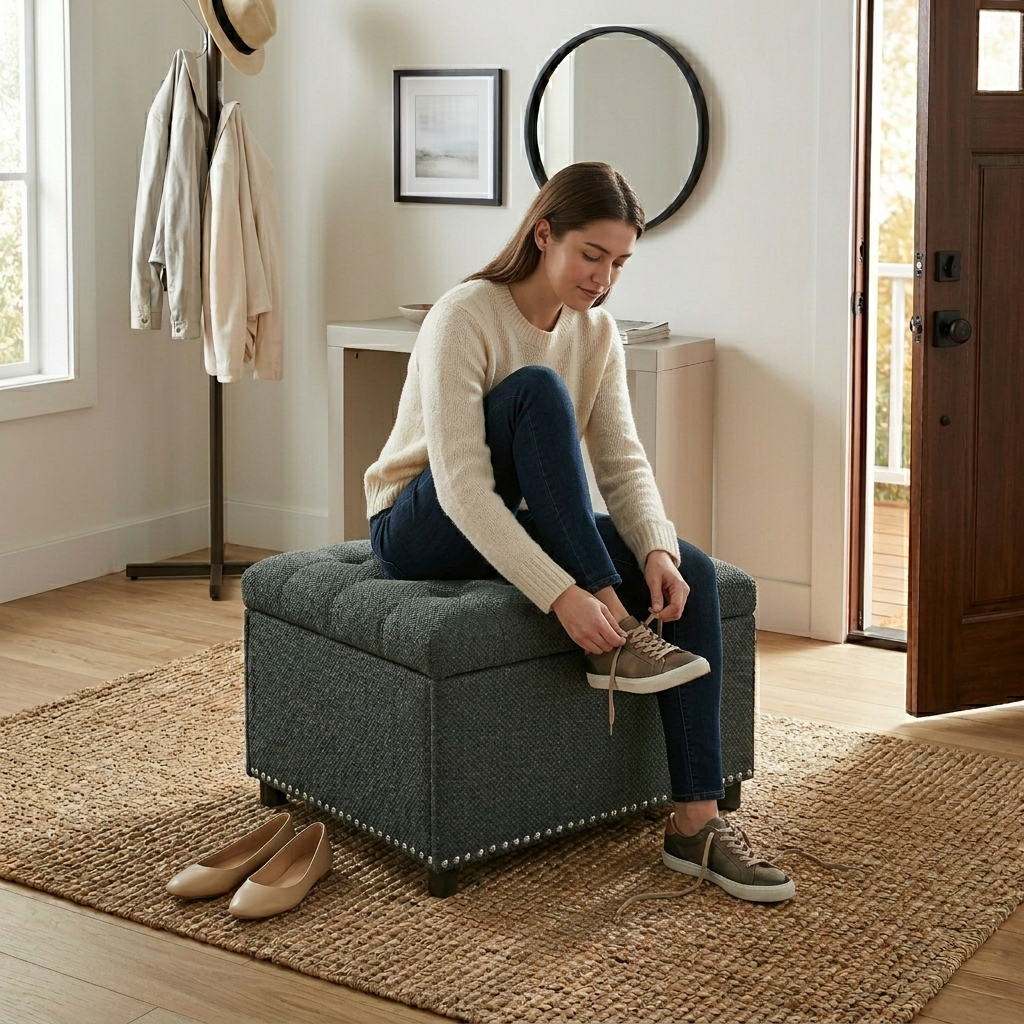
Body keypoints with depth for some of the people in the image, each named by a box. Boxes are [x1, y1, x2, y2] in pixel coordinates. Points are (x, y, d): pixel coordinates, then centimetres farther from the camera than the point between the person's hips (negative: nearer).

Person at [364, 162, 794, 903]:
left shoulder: (597, 333, -1)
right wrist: (563, 595, -40)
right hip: (424, 531, -6)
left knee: (691, 574, -19)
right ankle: (614, 640, -32)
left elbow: (623, 462, -7)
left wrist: (657, 549, -28)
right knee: (537, 390, -31)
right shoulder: (465, 319, -22)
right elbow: (461, 488, -31)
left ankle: (695, 823, -19)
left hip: (517, 525, 6)